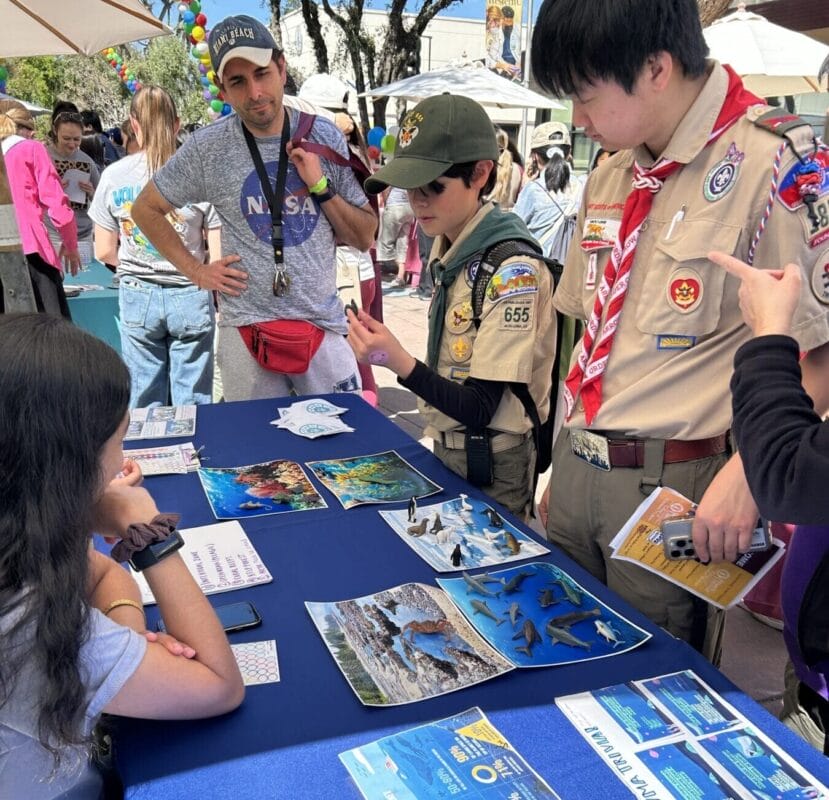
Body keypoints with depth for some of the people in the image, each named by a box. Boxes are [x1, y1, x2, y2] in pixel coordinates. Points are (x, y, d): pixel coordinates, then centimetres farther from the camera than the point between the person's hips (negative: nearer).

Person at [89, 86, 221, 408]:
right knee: (192, 403, 8)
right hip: (190, 296, -2)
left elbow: (104, 252, 2)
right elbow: (218, 256, -10)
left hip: (136, 296, 2)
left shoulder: (114, 175, -3)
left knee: (144, 401, 13)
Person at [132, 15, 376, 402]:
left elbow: (365, 239, 4)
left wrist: (321, 187, -11)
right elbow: (145, 209, 9)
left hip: (324, 327, 1)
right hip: (246, 330, -1)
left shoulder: (324, 137, 1)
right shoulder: (208, 147, -5)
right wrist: (195, 271, 0)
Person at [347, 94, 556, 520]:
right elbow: (450, 372, 7)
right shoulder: (447, 251, 4)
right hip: (446, 452, 8)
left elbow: (480, 409, -24)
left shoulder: (512, 268, -21)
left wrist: (398, 361, -35)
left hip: (492, 471, -8)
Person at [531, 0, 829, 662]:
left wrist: (746, 474, -22)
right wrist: (567, 461, 15)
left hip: (675, 486, -6)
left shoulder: (773, 163, -14)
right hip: (577, 469, 7)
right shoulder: (611, 179, 10)